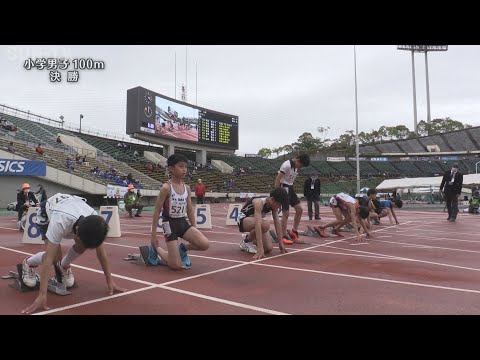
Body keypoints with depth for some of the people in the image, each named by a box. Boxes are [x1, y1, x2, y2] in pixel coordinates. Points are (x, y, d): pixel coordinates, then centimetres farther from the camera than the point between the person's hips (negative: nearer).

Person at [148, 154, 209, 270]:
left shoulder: (187, 188, 3)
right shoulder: (166, 187, -15)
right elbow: (157, 211, -11)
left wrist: (195, 230, 13)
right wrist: (153, 235, -11)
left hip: (183, 223, 6)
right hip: (170, 224, -6)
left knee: (204, 244, -16)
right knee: (176, 265, -5)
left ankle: (182, 249, 14)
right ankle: (155, 248, 22)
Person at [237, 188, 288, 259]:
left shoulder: (274, 204, -11)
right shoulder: (259, 202, -34)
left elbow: (277, 223, -4)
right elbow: (258, 224, -43)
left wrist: (281, 243, -4)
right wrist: (260, 248, -49)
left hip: (254, 222, 7)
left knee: (268, 248, -10)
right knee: (265, 224, -37)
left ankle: (250, 239, 17)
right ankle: (246, 241, -11)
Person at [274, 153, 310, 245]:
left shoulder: (296, 166, 7)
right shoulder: (287, 165, -20)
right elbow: (277, 179, -21)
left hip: (290, 188, 9)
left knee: (299, 209, 6)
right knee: (286, 213, -7)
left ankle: (294, 231, 19)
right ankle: (284, 237, 1)